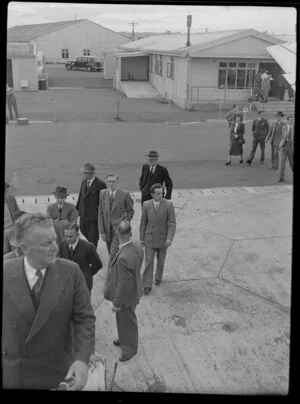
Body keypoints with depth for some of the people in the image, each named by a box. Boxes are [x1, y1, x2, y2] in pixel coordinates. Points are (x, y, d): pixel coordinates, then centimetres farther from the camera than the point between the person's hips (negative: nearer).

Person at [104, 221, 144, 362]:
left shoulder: (123, 258, -39)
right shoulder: (138, 247, -15)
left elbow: (124, 285, -30)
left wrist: (117, 304, -16)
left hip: (126, 297, -8)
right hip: (133, 289, 8)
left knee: (127, 321, 17)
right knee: (123, 319, 30)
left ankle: (129, 348, 40)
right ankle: (124, 339, 53)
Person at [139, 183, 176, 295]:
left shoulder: (168, 205, -16)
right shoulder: (146, 205, -10)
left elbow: (172, 224, -16)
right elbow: (143, 223, 0)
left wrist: (170, 238, -27)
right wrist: (141, 238, 4)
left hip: (163, 239, 0)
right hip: (150, 238, 0)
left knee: (161, 260, 16)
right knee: (148, 262, -3)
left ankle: (158, 277, 43)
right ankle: (147, 285, 5)